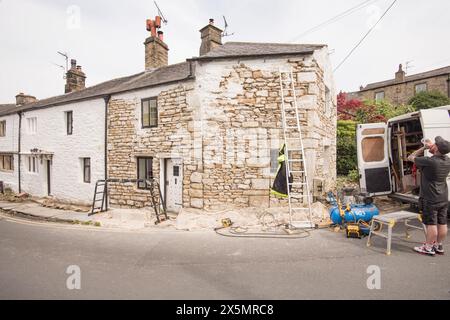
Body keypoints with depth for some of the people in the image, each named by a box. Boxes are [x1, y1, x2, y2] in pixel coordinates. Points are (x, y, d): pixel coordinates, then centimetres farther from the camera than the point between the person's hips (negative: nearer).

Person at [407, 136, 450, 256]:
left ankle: (428, 248, 12)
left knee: (431, 224, 1)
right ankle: (438, 246, 27)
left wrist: (423, 148, 0)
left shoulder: (429, 161, -23)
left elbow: (410, 157, -9)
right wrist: (430, 147, 16)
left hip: (430, 199, -7)